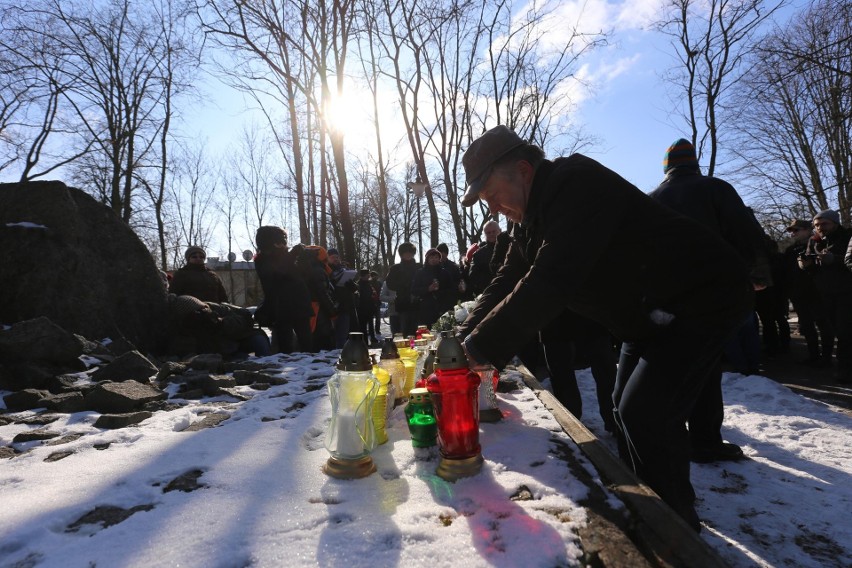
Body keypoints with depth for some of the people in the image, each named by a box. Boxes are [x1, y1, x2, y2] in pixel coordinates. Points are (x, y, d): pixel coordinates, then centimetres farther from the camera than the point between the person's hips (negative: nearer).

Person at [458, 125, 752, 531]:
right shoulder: (534, 215, 3)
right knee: (631, 411, 14)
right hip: (653, 313, 10)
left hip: (700, 299, -10)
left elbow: (548, 285, -38)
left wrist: (480, 348, -33)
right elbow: (511, 279, 3)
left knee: (645, 417, -14)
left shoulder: (576, 186, -28)